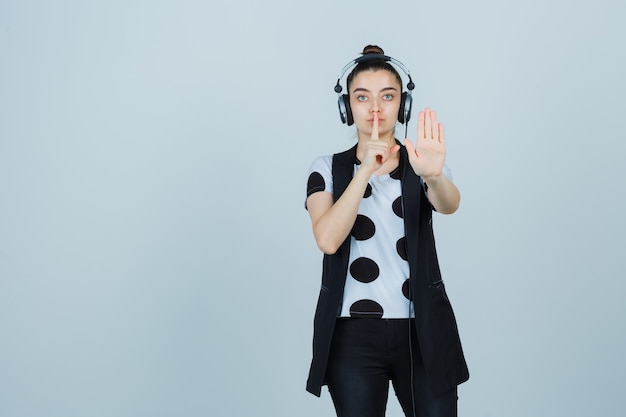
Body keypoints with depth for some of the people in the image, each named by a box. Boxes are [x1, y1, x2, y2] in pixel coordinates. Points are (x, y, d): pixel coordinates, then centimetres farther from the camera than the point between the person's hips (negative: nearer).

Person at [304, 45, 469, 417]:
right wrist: (366, 170, -23)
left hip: (423, 331, 1)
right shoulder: (328, 169, 3)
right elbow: (328, 240, -14)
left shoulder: (419, 164, 4)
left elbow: (449, 204, -19)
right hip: (354, 333, 0)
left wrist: (434, 175, -41)